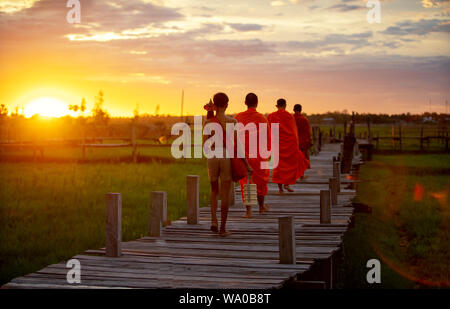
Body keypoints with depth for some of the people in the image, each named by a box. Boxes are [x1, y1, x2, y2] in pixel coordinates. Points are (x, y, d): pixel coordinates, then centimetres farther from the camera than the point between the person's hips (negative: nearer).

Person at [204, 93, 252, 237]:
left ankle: (214, 220, 0)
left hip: (212, 157, 1)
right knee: (225, 193, 6)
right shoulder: (232, 121, -8)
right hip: (227, 157, -1)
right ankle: (223, 228, 7)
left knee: (214, 190, 21)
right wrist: (247, 164, -3)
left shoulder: (208, 122, -4)